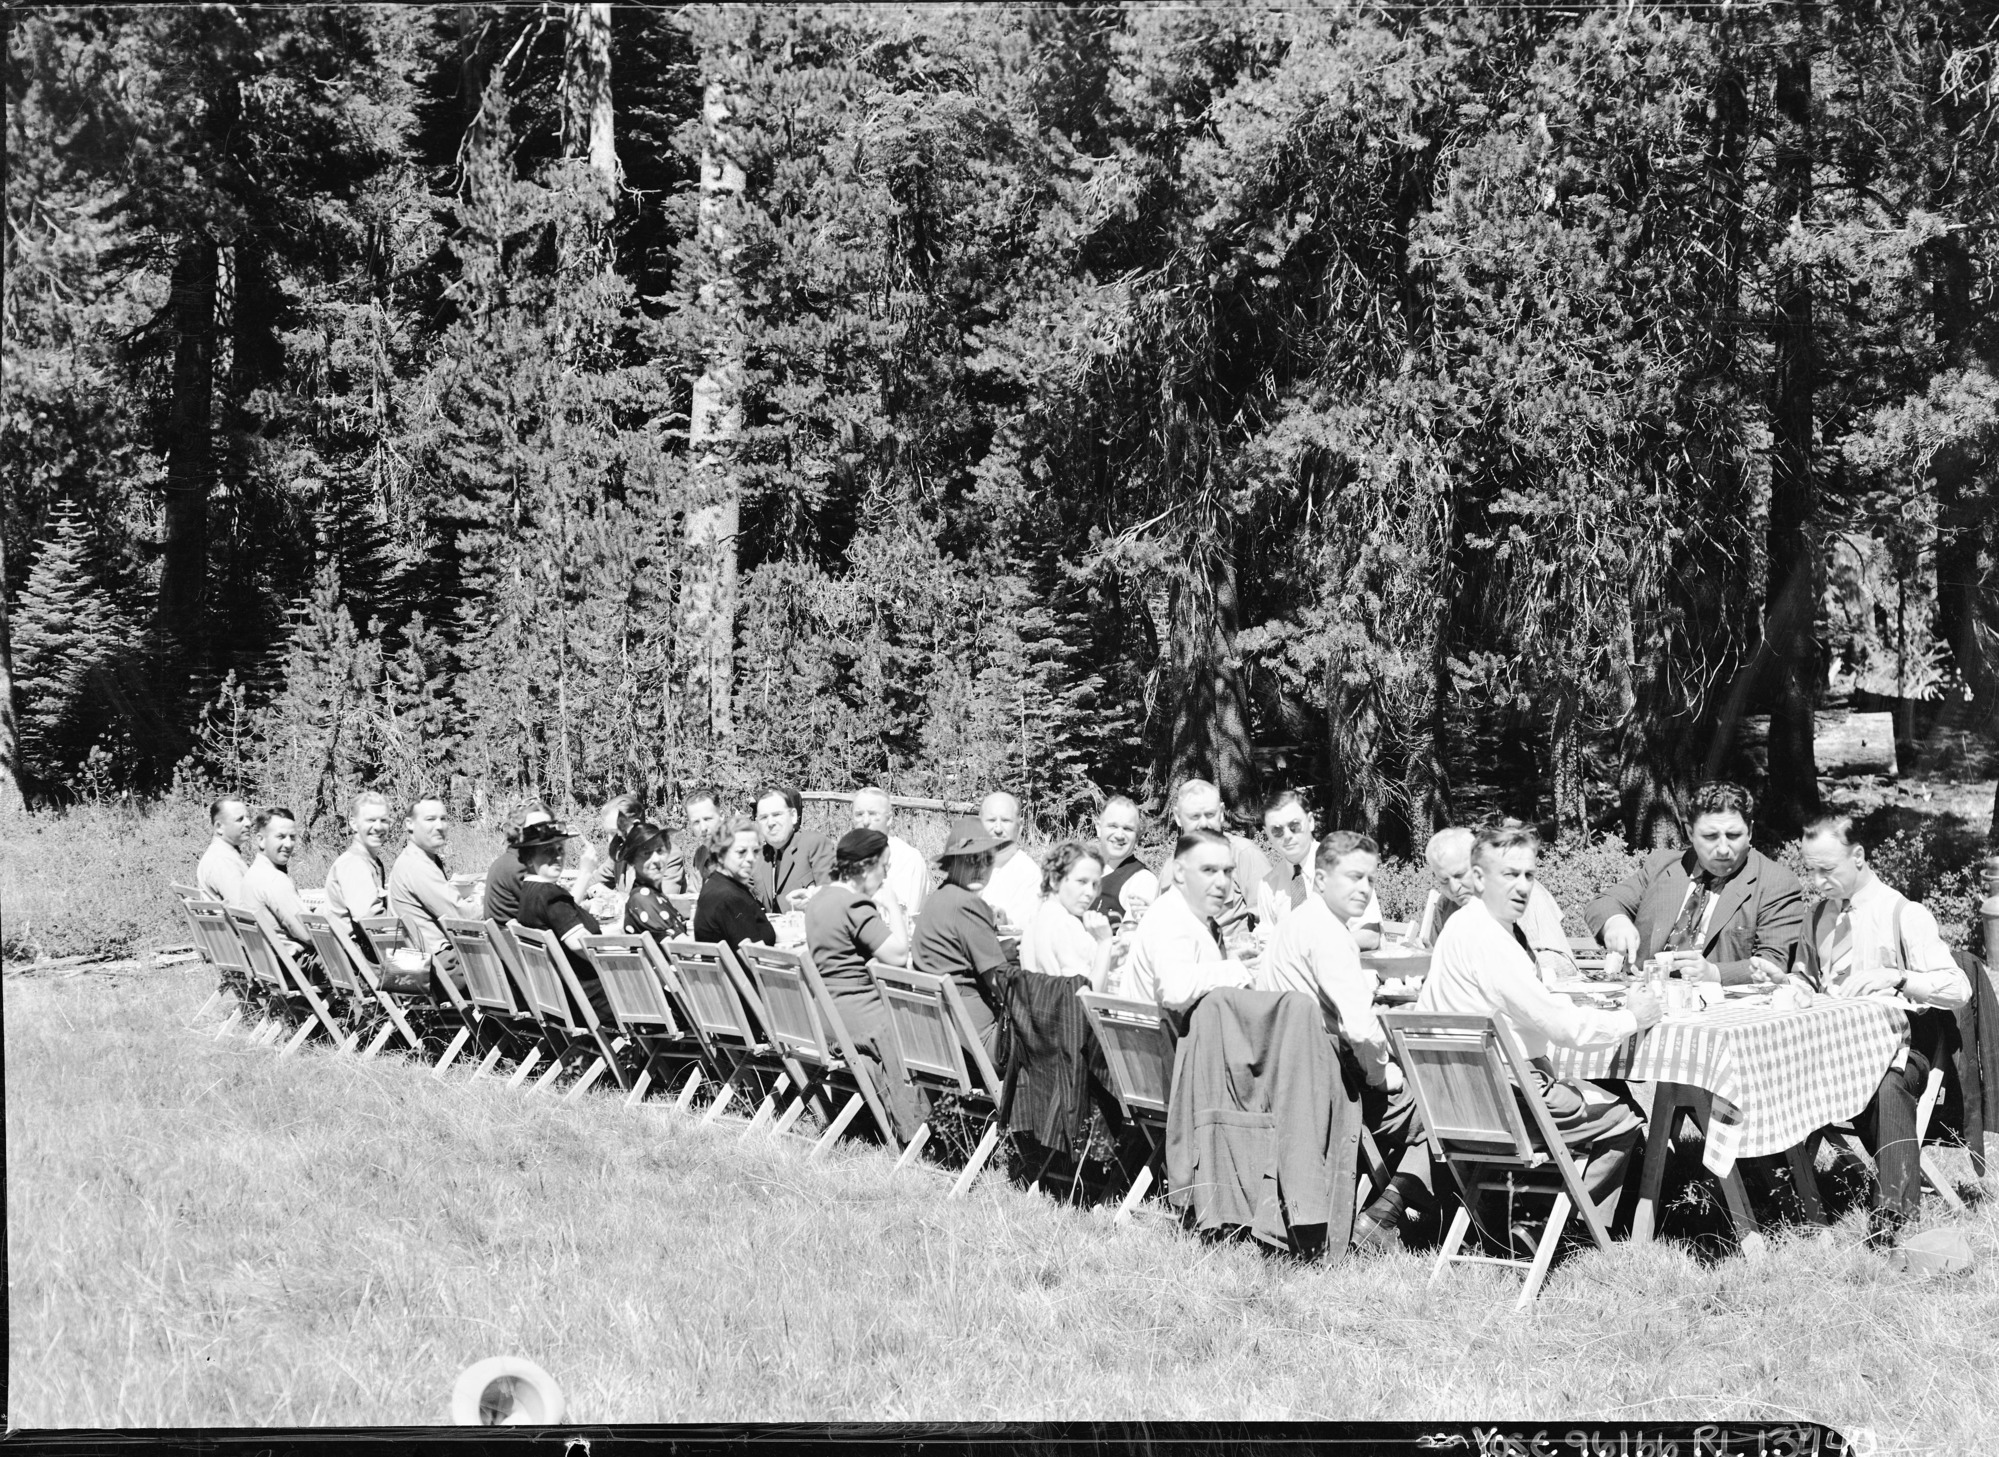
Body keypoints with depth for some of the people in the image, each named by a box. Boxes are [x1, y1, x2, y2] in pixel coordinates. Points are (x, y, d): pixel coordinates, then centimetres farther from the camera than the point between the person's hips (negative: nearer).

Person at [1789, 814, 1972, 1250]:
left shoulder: (1904, 915, -4)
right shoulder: (1821, 914, 16)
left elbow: (1958, 989, -13)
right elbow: (1804, 978, 31)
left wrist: (1895, 976, -28)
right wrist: (1797, 988, 6)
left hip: (1900, 1044, -5)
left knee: (1889, 1086, -39)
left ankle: (1893, 1218, -40)